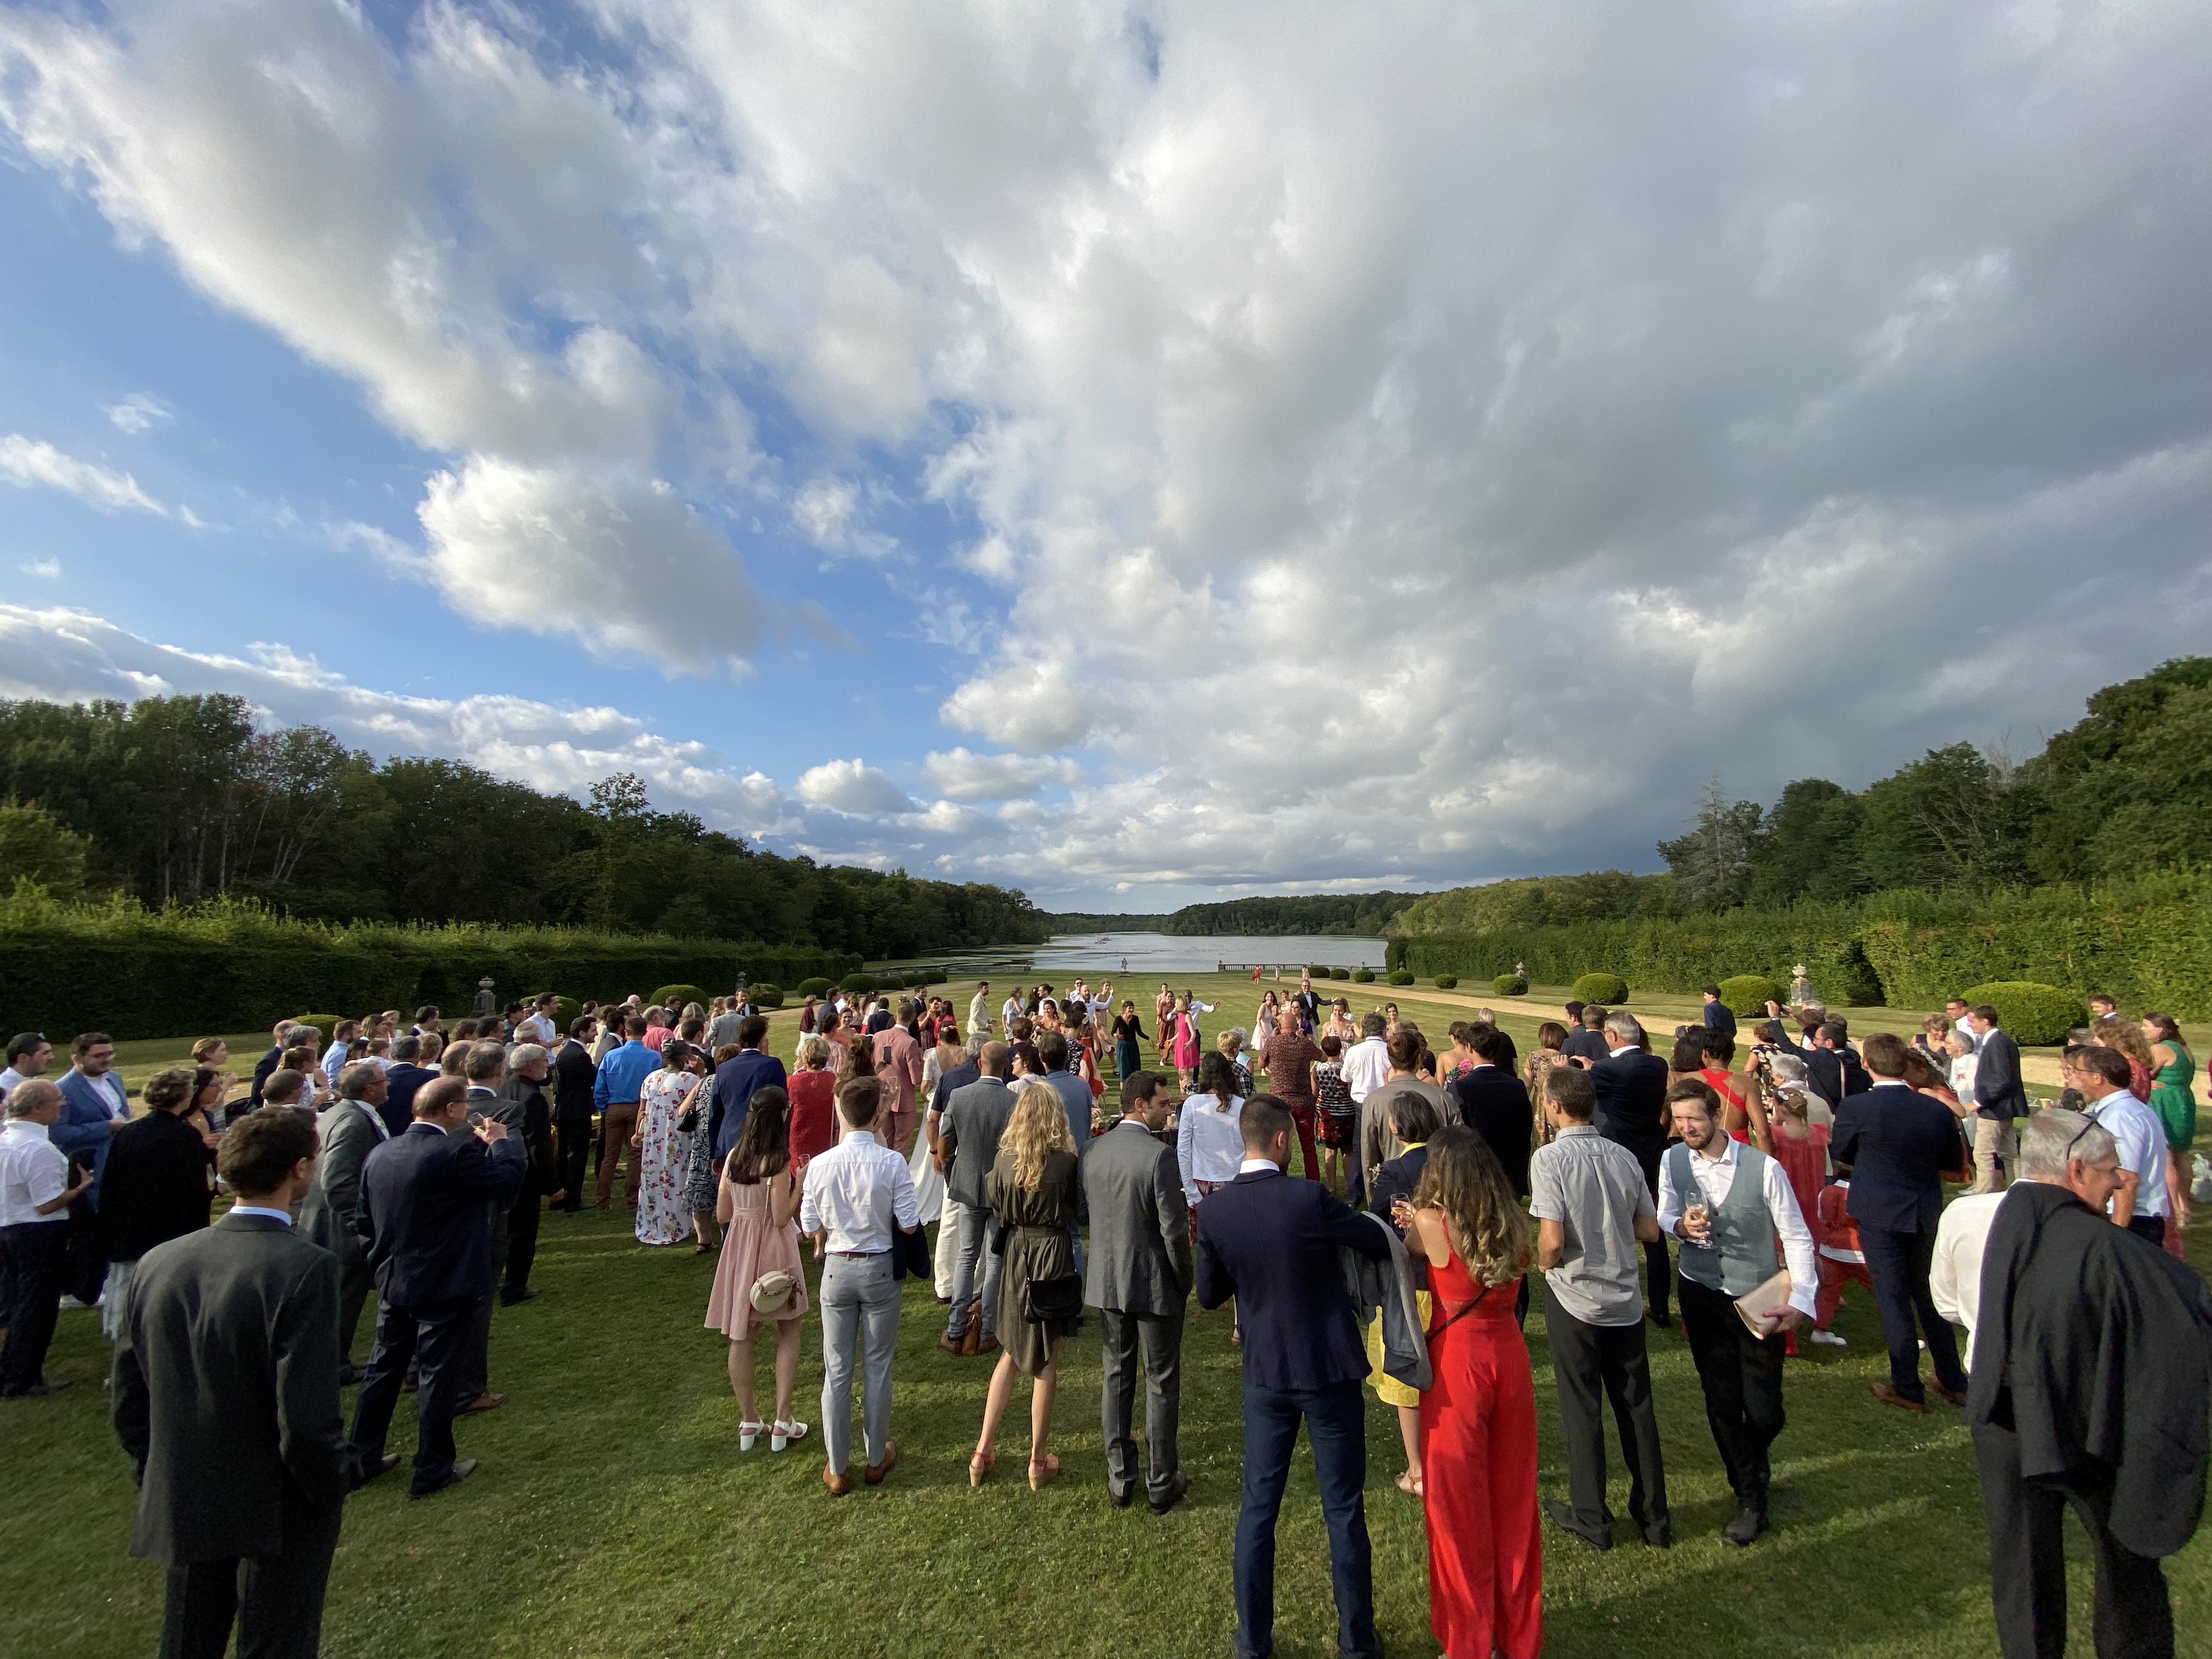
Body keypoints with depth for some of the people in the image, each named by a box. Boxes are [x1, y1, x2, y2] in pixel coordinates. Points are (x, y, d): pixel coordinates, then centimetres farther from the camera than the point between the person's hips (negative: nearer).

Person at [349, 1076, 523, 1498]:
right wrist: (499, 1142, -6)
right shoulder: (458, 1152, -26)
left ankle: (362, 1457, 35)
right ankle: (432, 1470, 18)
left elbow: (365, 1219, 8)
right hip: (445, 1286, -7)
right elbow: (509, 1181, -19)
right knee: (440, 1375, 6)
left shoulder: (379, 1154, -1)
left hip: (392, 1284, 7)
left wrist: (383, 1261, 21)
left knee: (384, 1368, 22)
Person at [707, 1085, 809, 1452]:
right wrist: (801, 1183, -12)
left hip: (738, 1247, 5)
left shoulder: (734, 1157, -2)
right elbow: (782, 1218, -18)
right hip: (773, 1249, -5)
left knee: (740, 1336, 15)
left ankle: (749, 1423, 25)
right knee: (788, 1333, 12)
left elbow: (722, 1214, 4)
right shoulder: (779, 1161, -19)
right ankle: (782, 1422, 14)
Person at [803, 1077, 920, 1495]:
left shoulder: (820, 1164, -13)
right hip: (880, 1269, -1)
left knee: (837, 1370, 15)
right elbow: (909, 1225, -14)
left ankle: (836, 1469, 29)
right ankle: (876, 1458, 32)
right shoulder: (892, 1163, -19)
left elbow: (810, 1225, -4)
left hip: (837, 1270, 1)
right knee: (877, 1367, 16)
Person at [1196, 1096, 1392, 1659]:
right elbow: (1384, 1244, -10)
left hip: (1265, 1372, 3)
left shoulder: (1213, 1212, -12)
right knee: (1344, 1508, 16)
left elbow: (1208, 1295, 0)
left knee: (1258, 1506, 18)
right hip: (1330, 1368, -2)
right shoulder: (1311, 1198, -22)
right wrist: (1331, 1238, 10)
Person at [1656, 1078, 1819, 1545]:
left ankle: (1749, 1469, 40)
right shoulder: (1672, 1161, -9)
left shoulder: (1763, 1168, -19)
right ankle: (1750, 1497, 31)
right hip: (1701, 1295, 2)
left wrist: (1800, 1300, -20)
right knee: (1721, 1402, 8)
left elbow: (1798, 1237, -11)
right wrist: (1680, 1225, -19)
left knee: (1765, 1412, 4)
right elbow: (1664, 1215, 4)